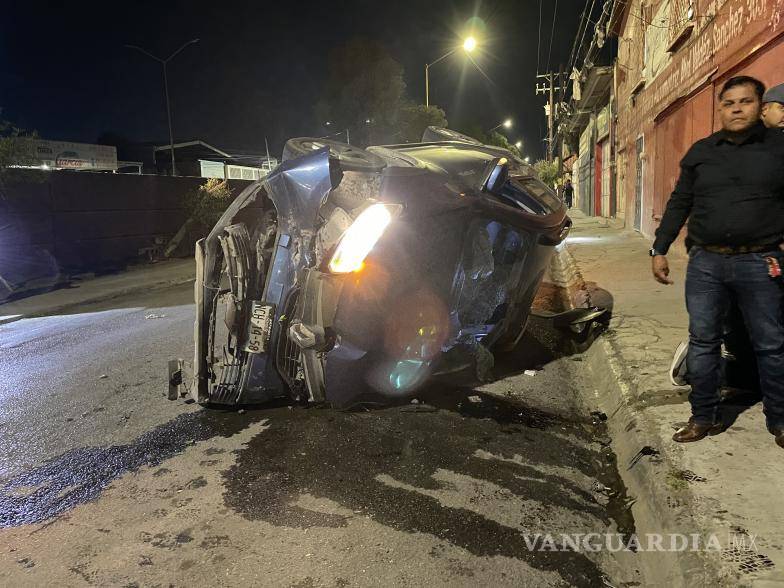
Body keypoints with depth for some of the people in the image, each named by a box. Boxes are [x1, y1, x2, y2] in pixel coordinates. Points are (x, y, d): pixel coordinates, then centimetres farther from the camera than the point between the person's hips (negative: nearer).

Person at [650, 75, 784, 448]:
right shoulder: (700, 152, 10)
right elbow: (679, 204, 12)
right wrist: (659, 250, 6)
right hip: (705, 263, 2)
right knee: (702, 342, 6)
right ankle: (703, 418, 19)